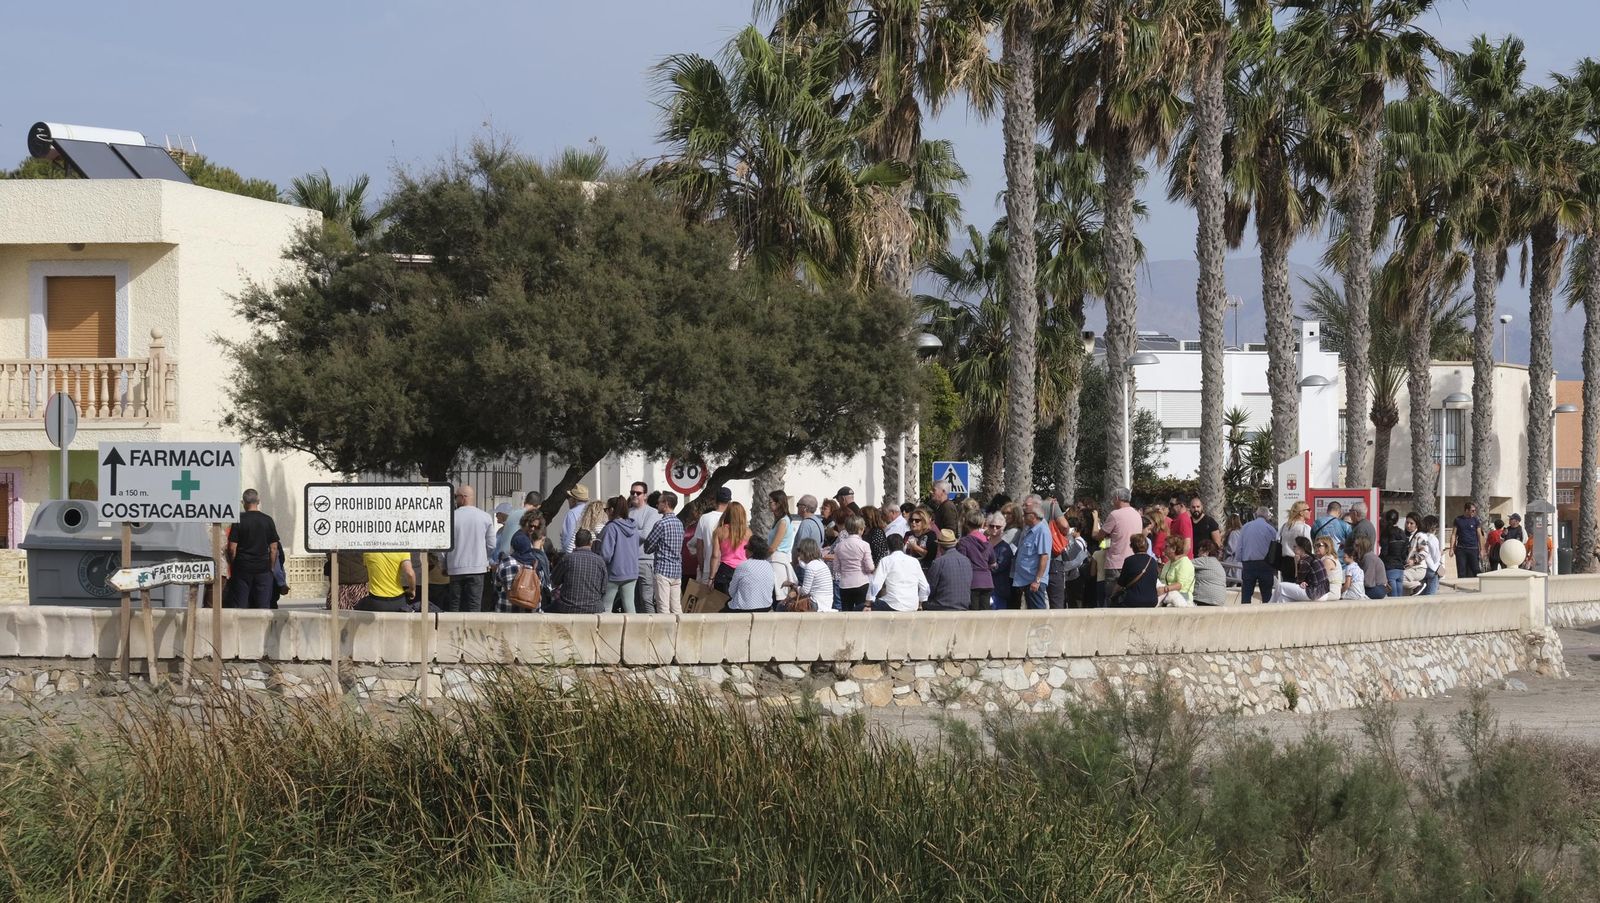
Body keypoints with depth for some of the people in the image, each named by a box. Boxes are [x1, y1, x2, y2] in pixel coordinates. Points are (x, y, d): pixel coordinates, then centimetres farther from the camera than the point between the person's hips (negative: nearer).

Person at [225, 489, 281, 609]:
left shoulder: (239, 520, -5)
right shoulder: (267, 520, 1)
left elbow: (232, 548, -6)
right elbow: (273, 548, 2)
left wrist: (231, 566, 6)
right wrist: (271, 567, 10)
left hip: (242, 568, -1)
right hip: (263, 568, 1)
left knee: (239, 604, 2)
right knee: (264, 605, 3)